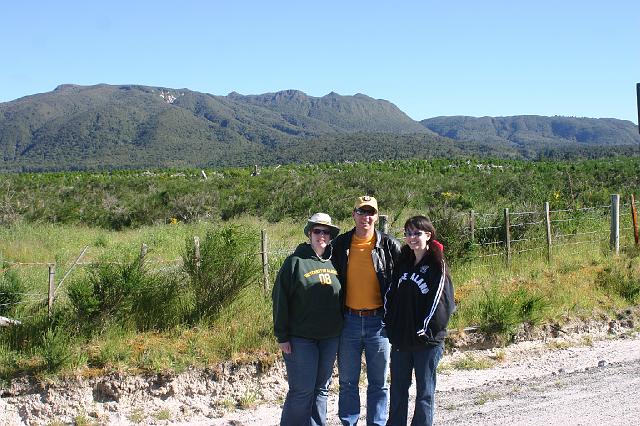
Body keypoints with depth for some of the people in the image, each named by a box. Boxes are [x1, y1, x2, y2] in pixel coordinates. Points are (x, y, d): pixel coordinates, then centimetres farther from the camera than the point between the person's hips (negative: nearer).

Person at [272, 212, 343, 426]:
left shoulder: (334, 262, 7)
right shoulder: (296, 261, -5)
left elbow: (342, 297, 14)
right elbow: (280, 300, -6)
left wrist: (342, 330, 10)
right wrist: (282, 336, -9)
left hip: (330, 337, 5)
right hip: (301, 338, -5)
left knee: (321, 388, 13)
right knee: (302, 390, -4)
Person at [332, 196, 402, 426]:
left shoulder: (389, 245, -2)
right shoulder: (340, 245, 3)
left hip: (379, 322, -1)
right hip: (349, 321, 2)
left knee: (379, 382, 8)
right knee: (347, 382, 10)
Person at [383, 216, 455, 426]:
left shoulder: (437, 265, -8)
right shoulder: (403, 263, 9)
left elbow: (441, 300, -12)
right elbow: (390, 294, 12)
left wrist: (427, 329, -14)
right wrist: (389, 324, 5)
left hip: (427, 341, -5)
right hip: (400, 339, 6)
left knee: (425, 392, 5)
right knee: (398, 389, 14)